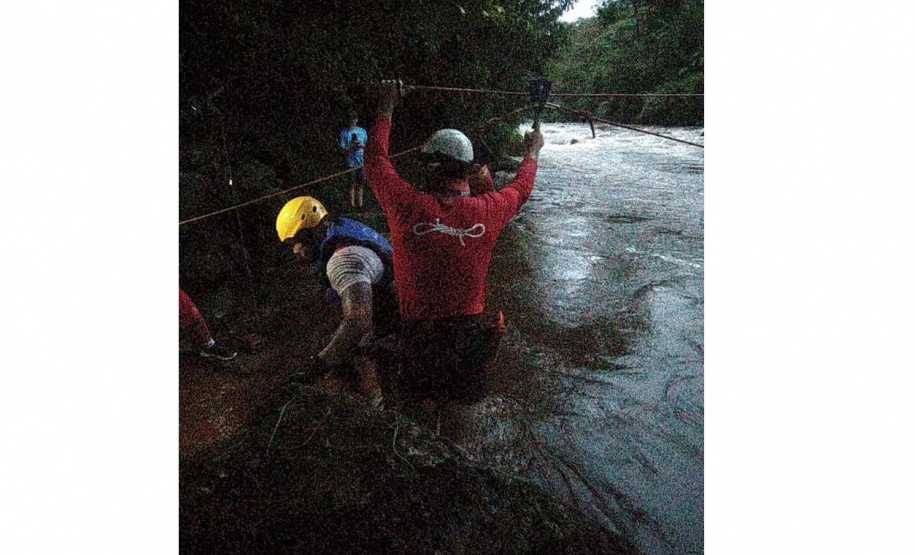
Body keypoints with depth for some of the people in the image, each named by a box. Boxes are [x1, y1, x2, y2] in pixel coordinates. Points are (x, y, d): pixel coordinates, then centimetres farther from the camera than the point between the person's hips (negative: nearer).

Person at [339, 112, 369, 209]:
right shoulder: (344, 132, 2)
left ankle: (360, 204, 14)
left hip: (361, 161, 3)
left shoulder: (363, 131, 12)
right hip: (350, 162, -3)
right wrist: (353, 146, -18)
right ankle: (352, 204, 1)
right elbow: (343, 148, -4)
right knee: (352, 183, -4)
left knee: (360, 183, 6)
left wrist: (362, 145, -7)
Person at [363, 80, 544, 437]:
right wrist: (532, 152, 33)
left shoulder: (409, 207, -16)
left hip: (418, 330, -1)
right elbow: (521, 188, 13)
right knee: (457, 410, 21)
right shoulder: (487, 211, -10)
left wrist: (387, 107, 17)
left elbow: (375, 158, 2)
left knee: (421, 407, 21)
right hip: (466, 330, 1)